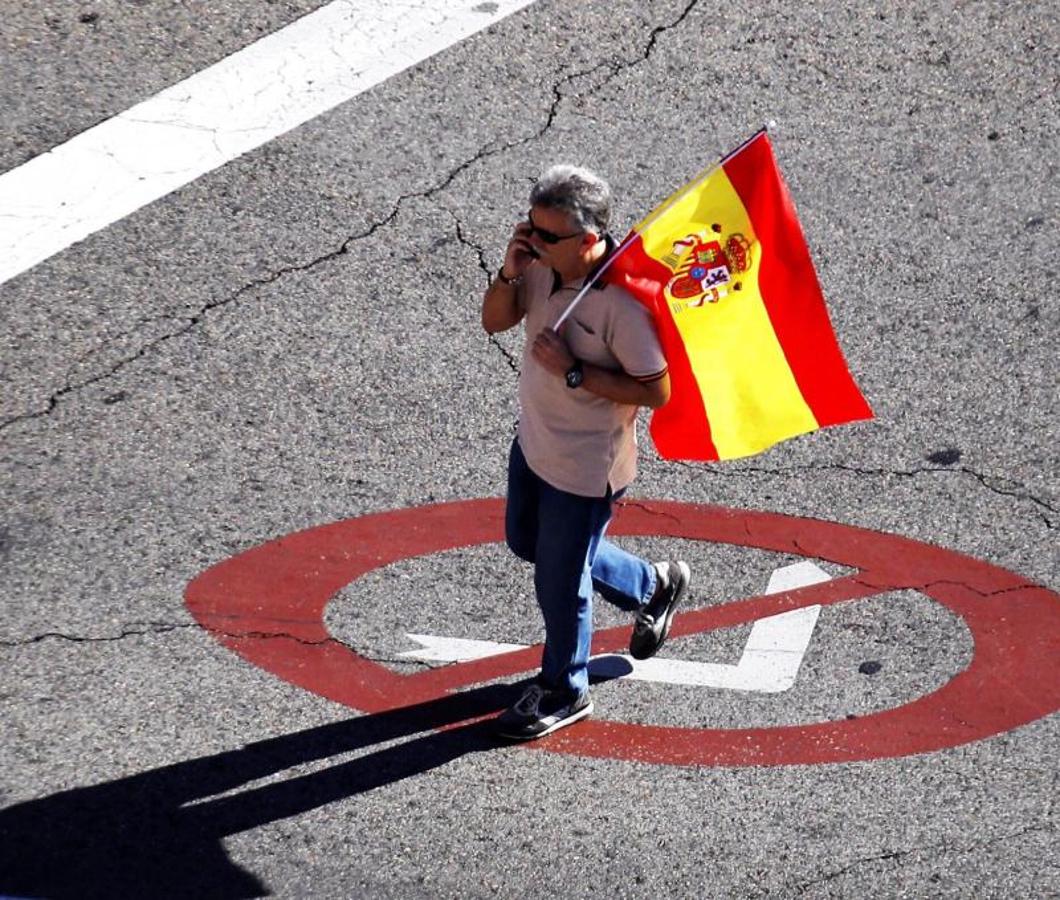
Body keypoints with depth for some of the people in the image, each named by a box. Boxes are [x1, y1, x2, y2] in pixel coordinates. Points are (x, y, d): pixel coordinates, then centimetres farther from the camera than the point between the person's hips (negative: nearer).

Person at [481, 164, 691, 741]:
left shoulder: (622, 301, -31)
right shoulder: (542, 265, -11)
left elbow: (656, 391, -26)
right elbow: (495, 322, 2)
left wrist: (573, 371, -28)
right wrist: (509, 273, -18)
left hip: (584, 466, -9)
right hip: (534, 442, 9)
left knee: (559, 583, 8)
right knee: (527, 542, 29)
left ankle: (562, 692, 35)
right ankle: (652, 586, 46)